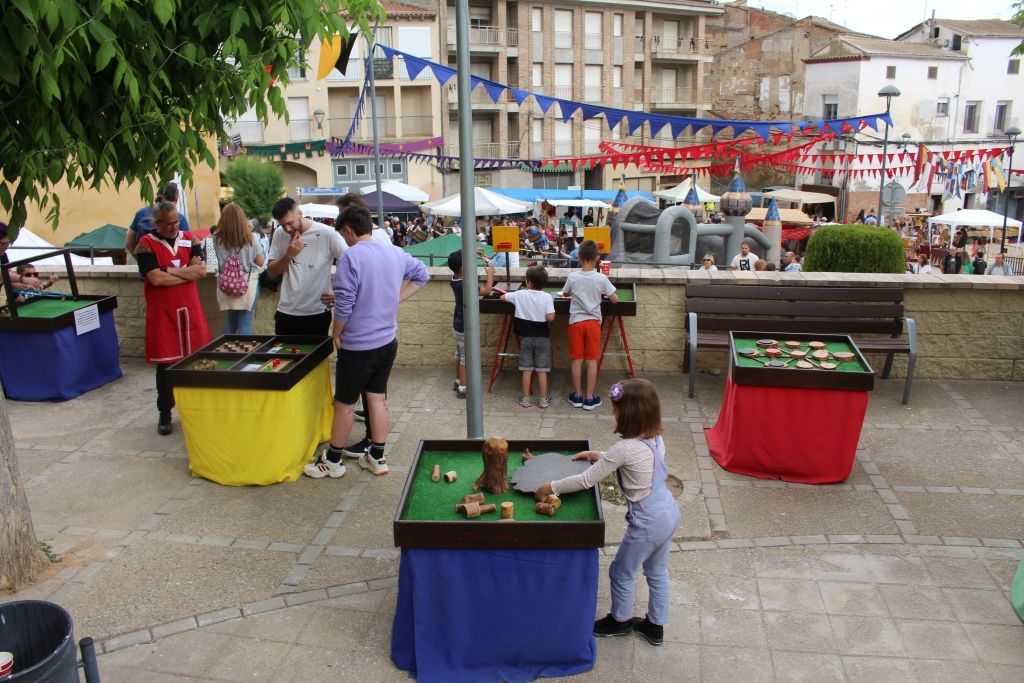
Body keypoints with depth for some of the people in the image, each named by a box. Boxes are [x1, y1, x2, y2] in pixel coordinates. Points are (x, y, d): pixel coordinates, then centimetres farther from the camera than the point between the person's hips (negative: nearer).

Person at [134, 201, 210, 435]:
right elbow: (156, 278, -17)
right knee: (165, 365, 4)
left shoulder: (189, 240, 8)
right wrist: (187, 272, -8)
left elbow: (201, 270, -5)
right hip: (162, 314, -3)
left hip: (190, 311, 3)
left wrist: (170, 271, -14)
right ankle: (164, 414, 17)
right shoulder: (146, 245, -5)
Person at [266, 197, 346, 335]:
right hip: (286, 312, 4)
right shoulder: (279, 234, 1)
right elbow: (272, 272, 4)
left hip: (317, 314, -4)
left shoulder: (327, 234, -12)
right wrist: (289, 255, -13)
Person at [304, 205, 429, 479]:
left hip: (357, 345, -6)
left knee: (344, 403, 8)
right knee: (377, 398, 15)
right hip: (388, 341, 6)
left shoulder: (350, 257, -20)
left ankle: (333, 461, 23)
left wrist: (336, 333, -6)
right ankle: (377, 458, 23)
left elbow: (344, 303, -22)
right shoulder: (396, 253, 2)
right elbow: (421, 275, 18)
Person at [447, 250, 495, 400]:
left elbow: (459, 260, 17)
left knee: (459, 355, 21)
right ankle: (463, 389, 6)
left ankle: (458, 382, 34)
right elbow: (487, 291, -23)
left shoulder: (454, 279, -3)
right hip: (466, 327, -9)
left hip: (458, 325, 9)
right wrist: (490, 274, -10)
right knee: (466, 358, 1)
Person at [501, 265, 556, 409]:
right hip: (542, 337, -1)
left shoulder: (520, 294, -5)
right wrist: (552, 305, -1)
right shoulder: (547, 297, -11)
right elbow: (550, 318, -20)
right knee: (542, 370, 5)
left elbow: (502, 297, 10)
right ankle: (543, 399, 10)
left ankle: (525, 398, 13)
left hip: (526, 337, 1)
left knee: (527, 369, 8)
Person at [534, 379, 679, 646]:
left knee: (622, 573, 17)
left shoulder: (625, 448, -26)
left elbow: (586, 480, -19)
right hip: (669, 513, 8)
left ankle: (620, 620, 39)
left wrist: (550, 488, -8)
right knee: (657, 572, 25)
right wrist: (598, 456, 17)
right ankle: (656, 625, 41)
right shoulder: (655, 439, -2)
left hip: (647, 522, -8)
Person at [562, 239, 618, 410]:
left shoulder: (573, 277, -6)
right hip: (593, 321, -1)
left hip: (576, 321, 1)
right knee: (592, 360, 5)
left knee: (577, 360, 8)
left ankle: (577, 396, 17)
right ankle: (590, 398, 9)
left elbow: (565, 294, 12)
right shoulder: (601, 278, -9)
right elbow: (615, 299, -4)